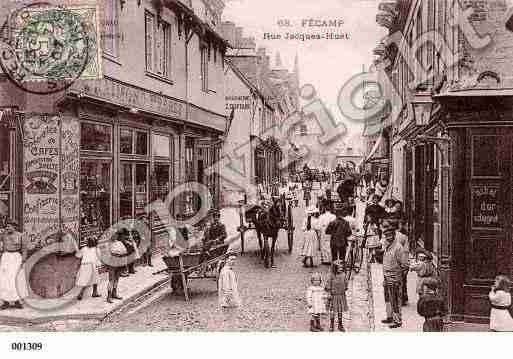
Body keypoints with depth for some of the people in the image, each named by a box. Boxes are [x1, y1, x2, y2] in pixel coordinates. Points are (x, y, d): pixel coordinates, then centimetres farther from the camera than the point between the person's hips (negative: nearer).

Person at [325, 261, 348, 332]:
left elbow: (345, 284, 11)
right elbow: (328, 286, -8)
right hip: (334, 296, -3)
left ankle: (340, 325, 21)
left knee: (340, 311, 10)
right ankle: (331, 326, 16)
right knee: (332, 311, 4)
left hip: (341, 296, 3)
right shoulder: (332, 277, -11)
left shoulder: (343, 276, -1)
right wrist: (329, 294, -12)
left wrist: (344, 293, 12)